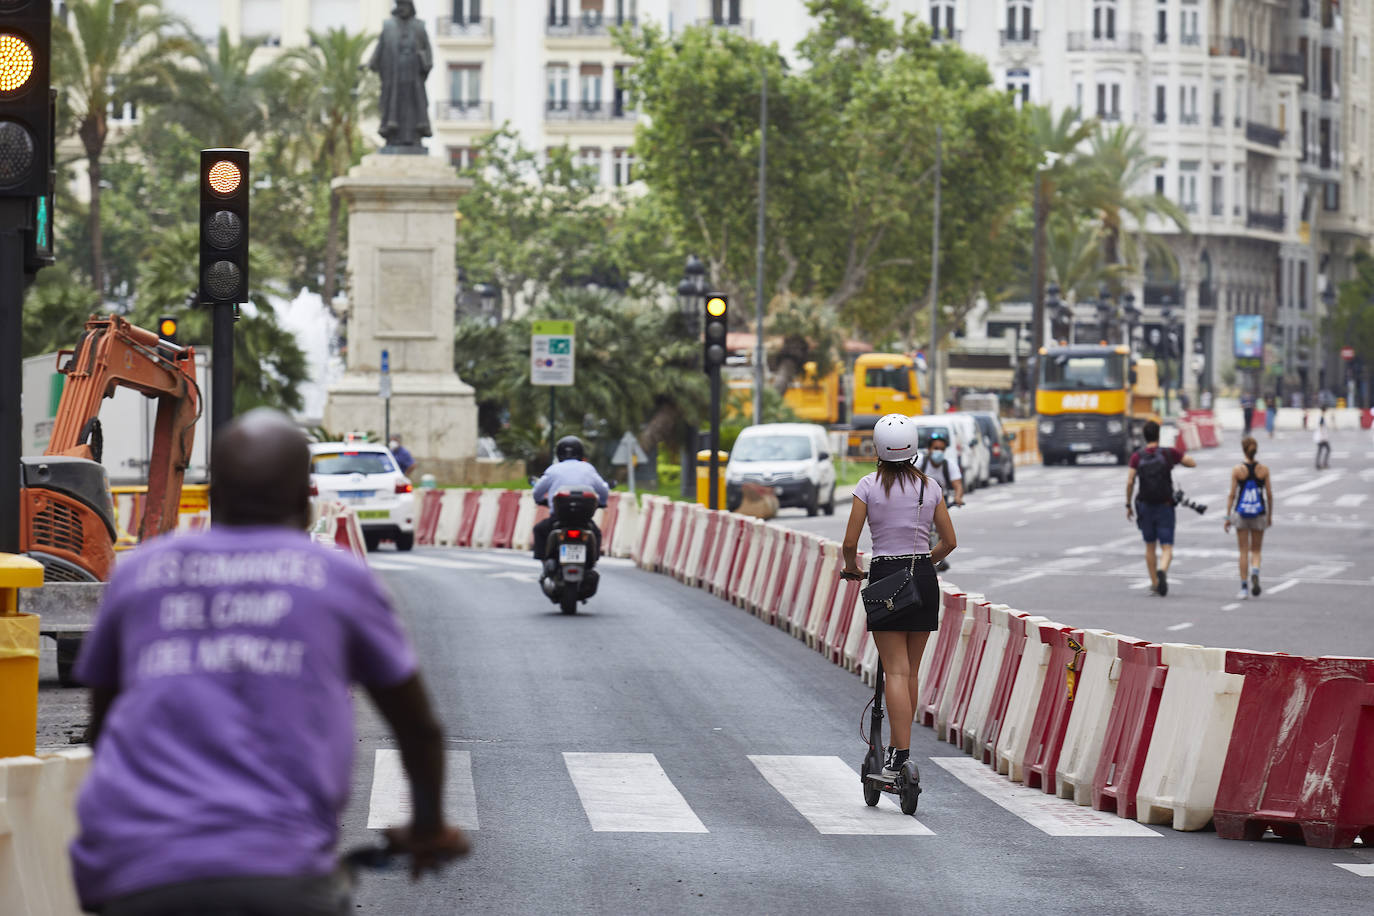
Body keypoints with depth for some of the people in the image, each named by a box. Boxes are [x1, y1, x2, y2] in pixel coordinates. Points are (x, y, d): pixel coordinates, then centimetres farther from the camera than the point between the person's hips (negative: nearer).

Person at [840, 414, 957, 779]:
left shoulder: (869, 486, -6)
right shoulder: (929, 486, 3)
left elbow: (850, 542, -7)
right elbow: (949, 541, 7)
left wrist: (851, 567, 13)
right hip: (923, 579, 3)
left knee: (896, 671, -6)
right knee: (910, 672, 12)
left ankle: (900, 757, -14)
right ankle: (898, 748, 20)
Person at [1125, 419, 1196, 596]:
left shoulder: (1137, 457, -4)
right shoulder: (1169, 453, -7)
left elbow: (1129, 482, -10)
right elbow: (1193, 463, 1)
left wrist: (1128, 505, 1)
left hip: (1145, 507, 2)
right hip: (1165, 508, -2)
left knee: (1150, 547, 20)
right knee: (1167, 549, -3)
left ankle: (1154, 584, 25)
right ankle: (1162, 572, -33)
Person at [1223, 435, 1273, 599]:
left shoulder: (1237, 470, -6)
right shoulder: (1264, 470, -3)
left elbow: (1232, 495, -6)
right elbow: (1269, 495, 0)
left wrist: (1228, 517, 0)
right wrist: (1270, 516, 12)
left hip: (1241, 514, -1)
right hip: (1259, 514, 1)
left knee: (1244, 551, 7)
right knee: (1255, 550, 12)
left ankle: (1244, 587, 6)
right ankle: (1255, 573, -18)